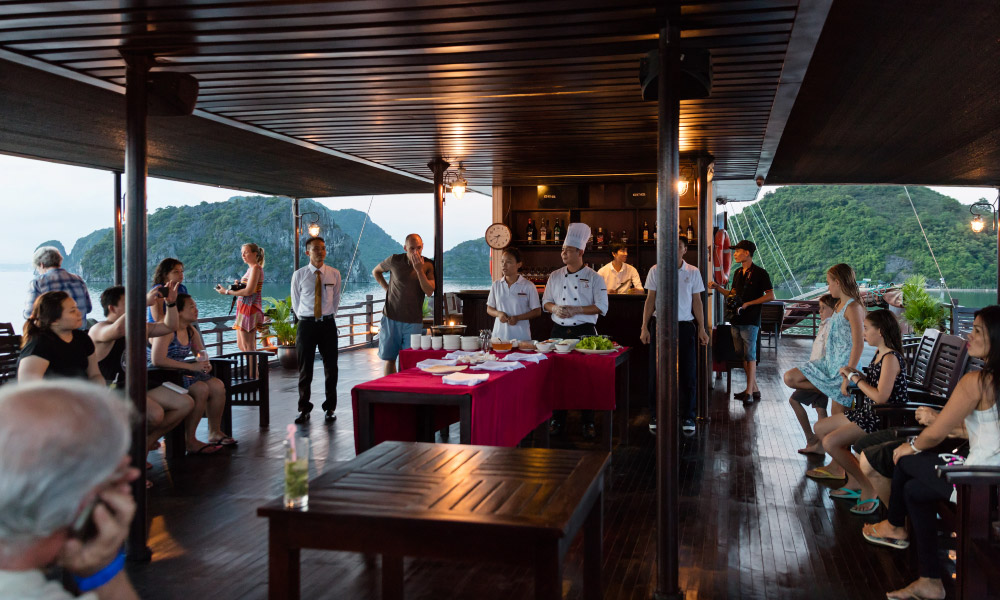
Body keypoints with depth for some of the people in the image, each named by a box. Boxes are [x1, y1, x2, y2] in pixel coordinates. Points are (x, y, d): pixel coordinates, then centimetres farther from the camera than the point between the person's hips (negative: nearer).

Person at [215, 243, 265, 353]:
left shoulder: (255, 268, -12)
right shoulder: (251, 268, 18)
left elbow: (249, 291, -20)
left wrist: (228, 292, -13)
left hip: (249, 309, -10)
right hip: (243, 309, 10)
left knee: (247, 347, -8)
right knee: (241, 345, 14)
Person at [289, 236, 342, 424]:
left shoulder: (334, 274, 4)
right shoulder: (299, 275, 1)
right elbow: (295, 302, 9)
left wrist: (329, 317, 12)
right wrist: (304, 319, 9)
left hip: (328, 323, 1)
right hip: (306, 324, -1)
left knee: (331, 367, 4)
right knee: (305, 368, 4)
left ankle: (330, 408, 15)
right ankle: (304, 409, 14)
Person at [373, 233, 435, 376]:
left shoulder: (427, 265, -1)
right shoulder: (395, 260, -1)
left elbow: (429, 292, -11)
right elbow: (376, 271, 18)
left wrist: (419, 270, -19)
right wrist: (386, 288, 5)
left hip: (414, 321, 0)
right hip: (391, 318, 0)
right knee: (389, 359, 6)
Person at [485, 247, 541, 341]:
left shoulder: (528, 286, -1)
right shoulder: (496, 285, 8)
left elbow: (537, 311, 1)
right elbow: (489, 309, 14)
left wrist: (517, 318, -13)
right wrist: (498, 313, -9)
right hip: (499, 334, 2)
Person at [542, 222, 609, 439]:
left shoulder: (594, 278, -2)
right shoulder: (555, 276, 8)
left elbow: (601, 307, -6)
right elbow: (546, 302, 13)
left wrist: (576, 310, -16)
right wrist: (555, 308, -9)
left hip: (584, 332, -3)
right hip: (559, 331, 3)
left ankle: (588, 422, 10)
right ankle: (558, 419, 16)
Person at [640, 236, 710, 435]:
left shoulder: (693, 272, 6)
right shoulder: (655, 270, 2)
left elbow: (697, 302, 9)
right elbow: (650, 300, 4)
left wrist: (702, 328, 5)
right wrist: (644, 327, -1)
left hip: (685, 325, 1)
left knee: (688, 373, 3)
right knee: (657, 372, 2)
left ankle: (687, 417, 15)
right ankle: (656, 417, 14)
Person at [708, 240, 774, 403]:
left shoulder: (760, 273, -7)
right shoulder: (738, 273, 16)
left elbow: (770, 296, -11)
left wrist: (748, 304, -15)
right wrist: (717, 287, 10)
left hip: (750, 321, -8)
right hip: (736, 320, 8)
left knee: (749, 356, -7)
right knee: (742, 355, 9)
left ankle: (749, 392, -5)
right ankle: (754, 389, 17)